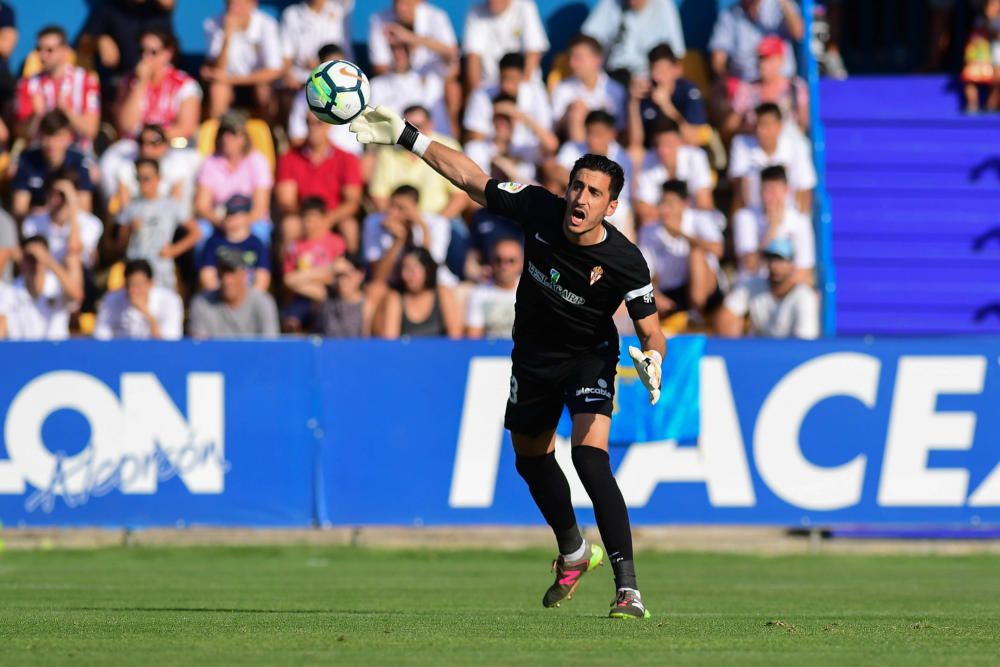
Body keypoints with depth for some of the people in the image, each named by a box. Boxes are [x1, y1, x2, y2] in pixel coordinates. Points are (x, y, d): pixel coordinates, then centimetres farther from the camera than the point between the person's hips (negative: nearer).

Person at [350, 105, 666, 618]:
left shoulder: (624, 262, -29)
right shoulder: (538, 209, -21)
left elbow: (652, 331, -19)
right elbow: (470, 178, -10)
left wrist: (651, 361, -42)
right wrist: (405, 137, -11)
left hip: (589, 358, -5)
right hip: (533, 354, 5)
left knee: (590, 457, -26)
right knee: (531, 458, 20)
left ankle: (627, 586, -26)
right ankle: (573, 552, 48)